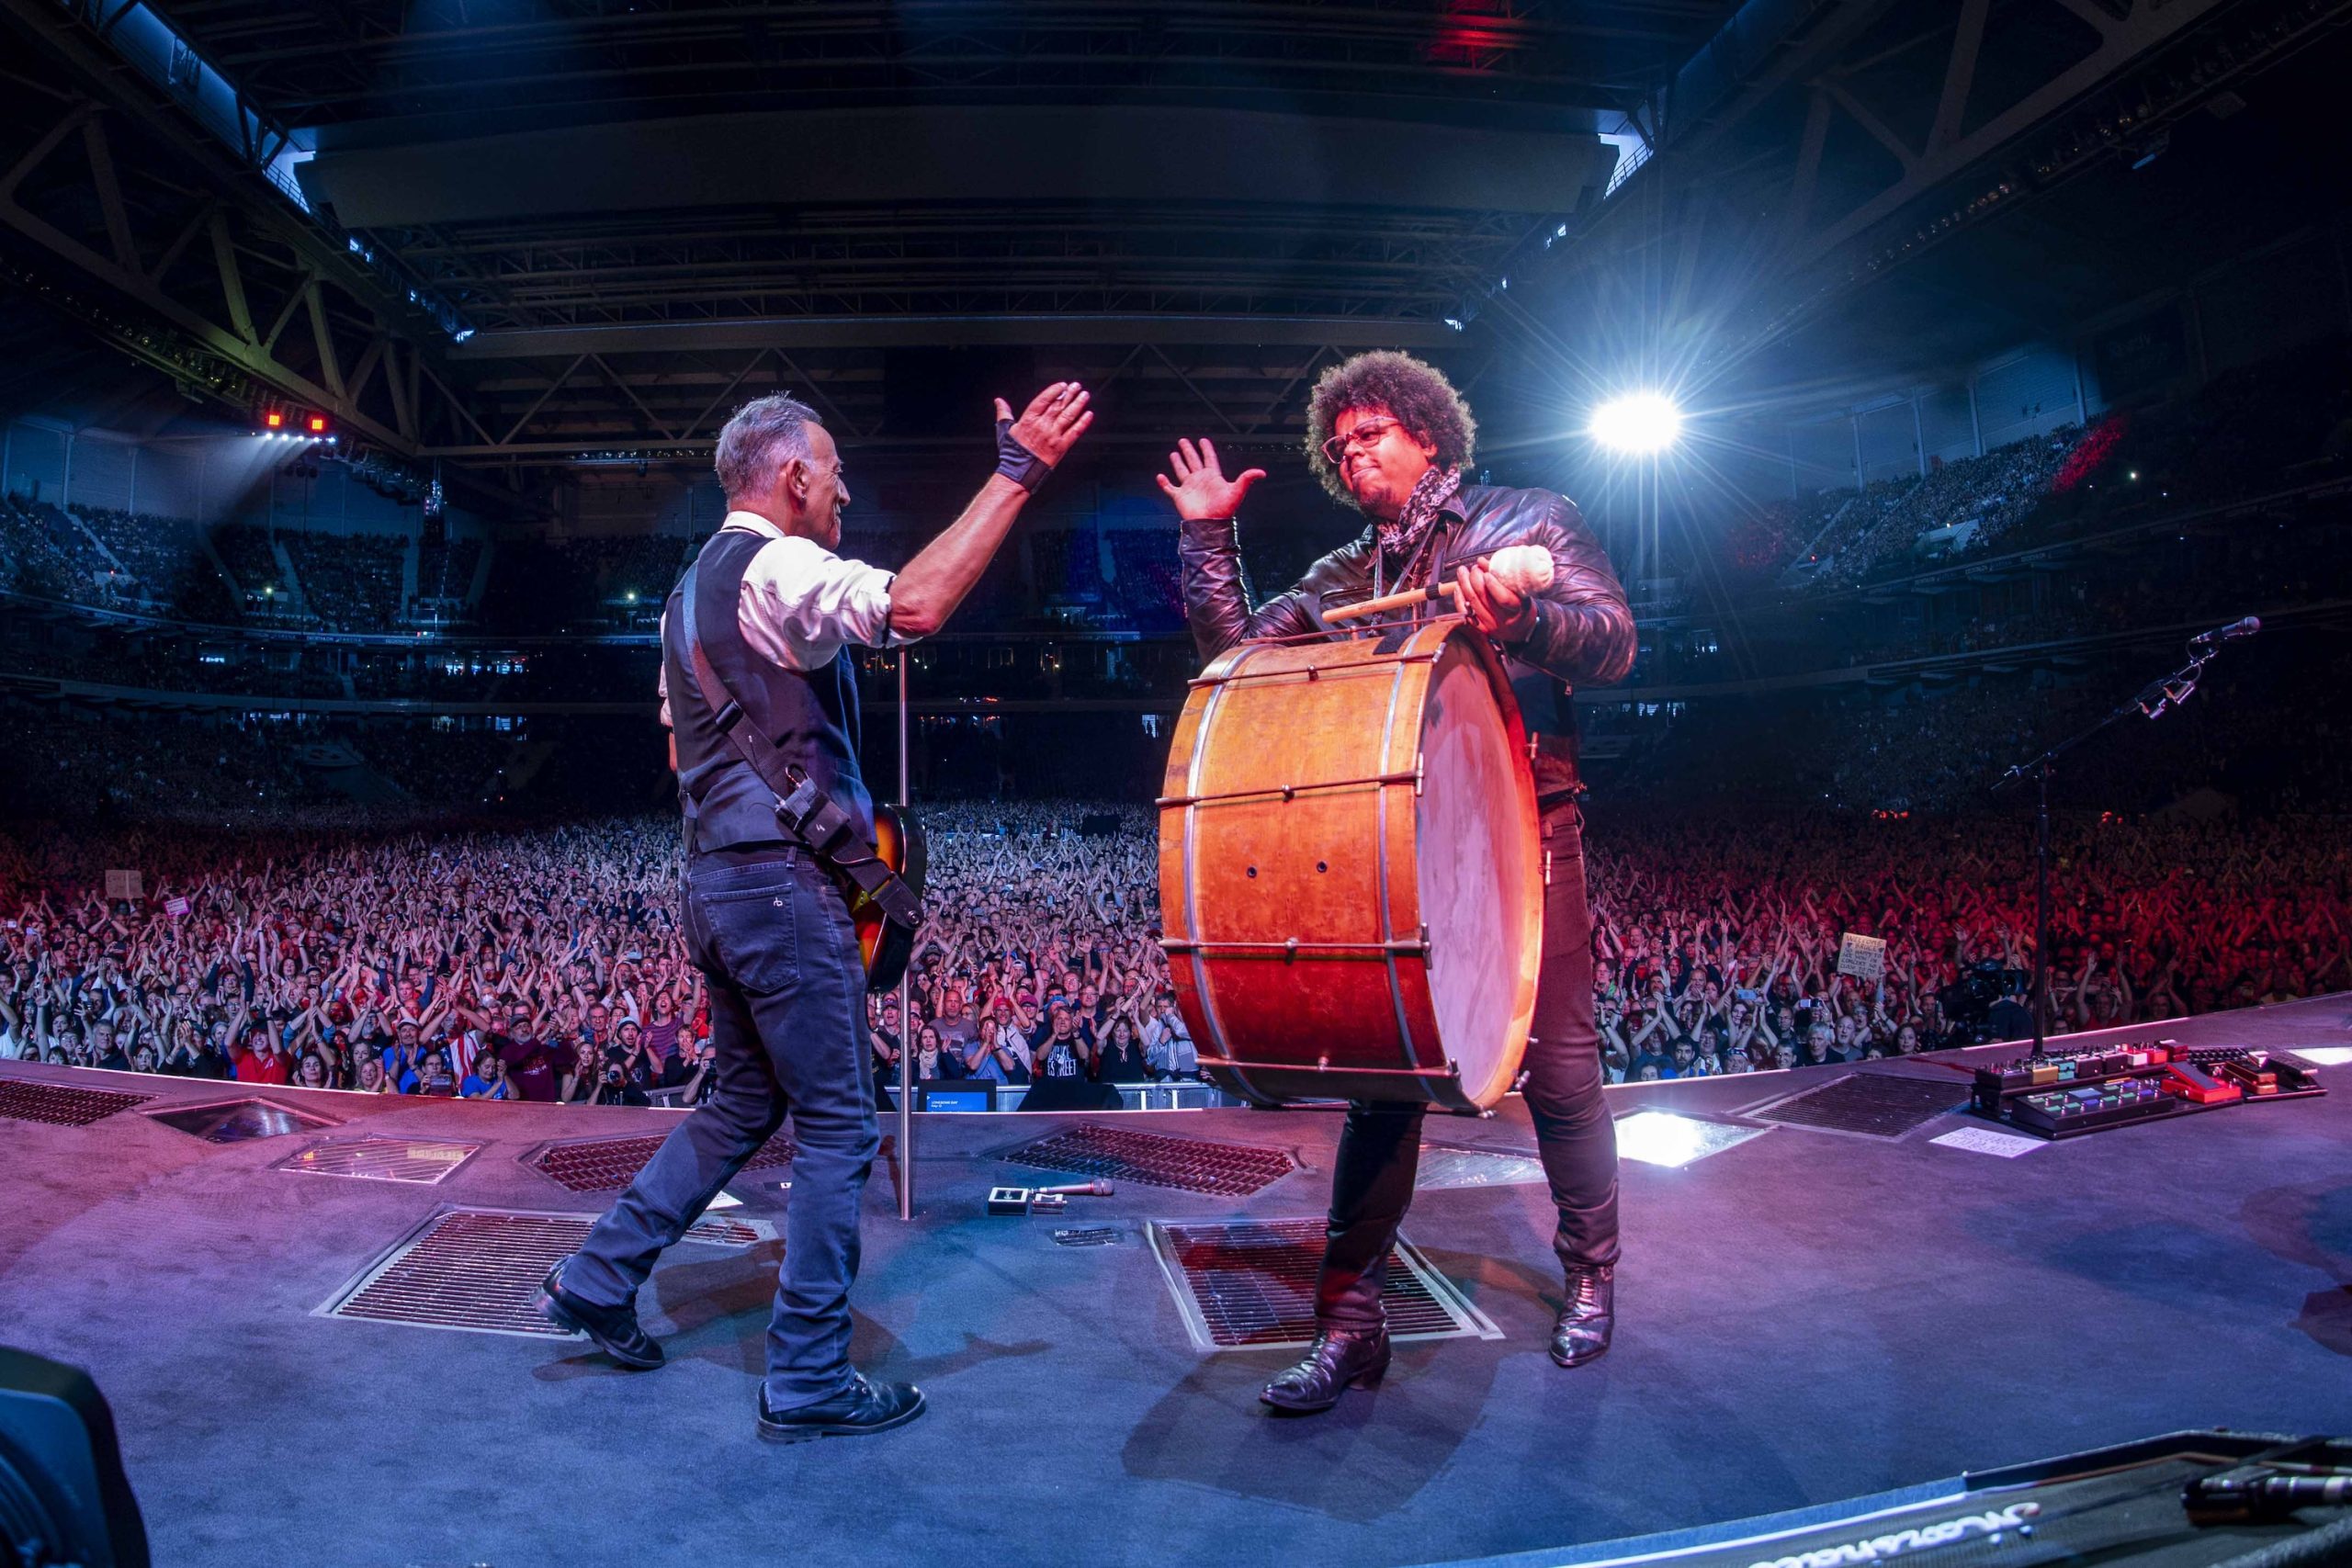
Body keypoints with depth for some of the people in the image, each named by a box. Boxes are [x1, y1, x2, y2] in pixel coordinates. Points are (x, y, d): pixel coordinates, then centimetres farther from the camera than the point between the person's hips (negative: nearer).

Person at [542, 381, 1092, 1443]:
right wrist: (1015, 476, -31)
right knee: (838, 1126, -1)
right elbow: (914, 606, -32)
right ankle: (808, 1381, 7)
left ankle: (597, 1278, 28)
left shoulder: (693, 589, 19)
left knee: (745, 1101, 22)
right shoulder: (776, 568, -13)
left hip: (715, 877, 10)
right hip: (783, 884, -10)